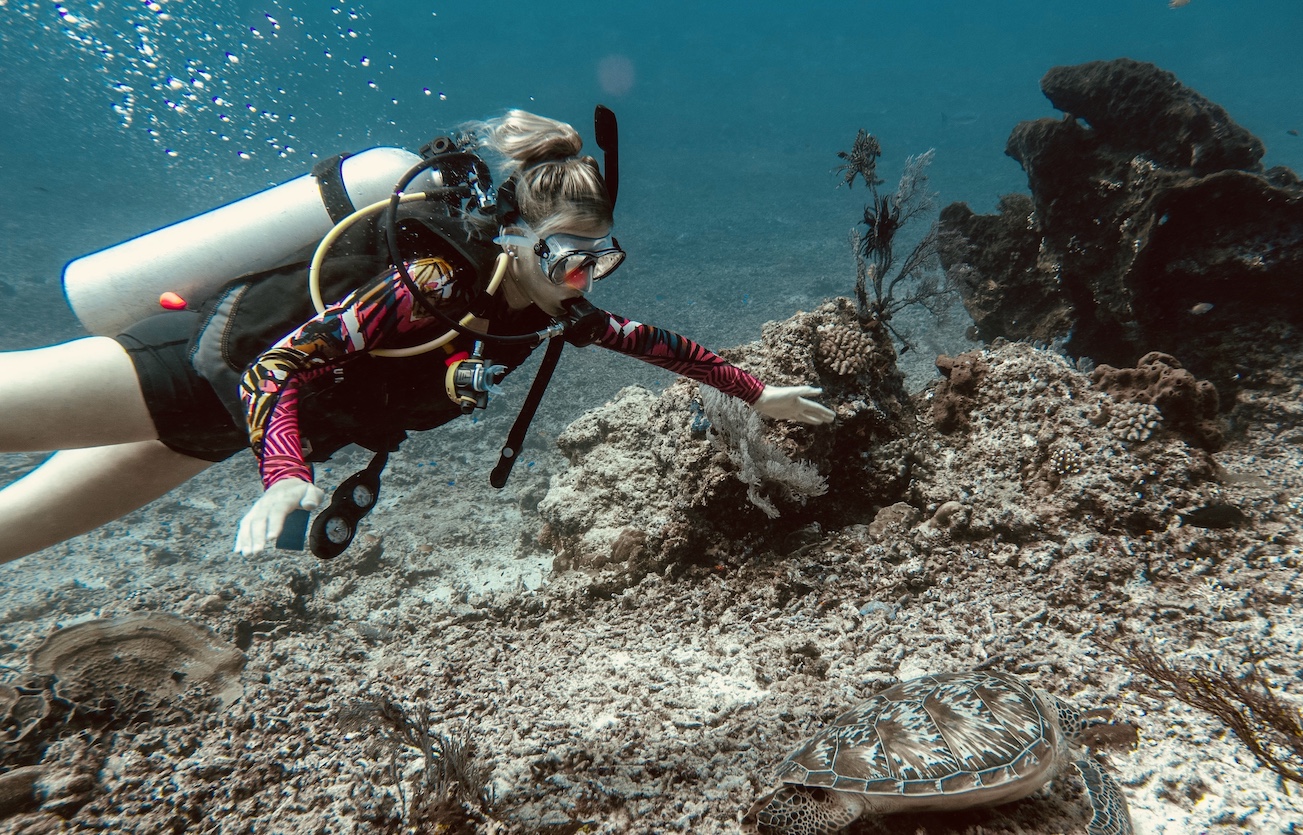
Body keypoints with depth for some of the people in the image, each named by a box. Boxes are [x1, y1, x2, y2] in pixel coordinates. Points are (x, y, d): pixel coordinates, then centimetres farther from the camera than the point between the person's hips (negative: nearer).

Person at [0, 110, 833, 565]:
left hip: (226, 419, 6)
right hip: (208, 365, -6)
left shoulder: (550, 311, -9)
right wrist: (286, 475, -50)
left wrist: (757, 392, 5)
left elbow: (648, 339, 2)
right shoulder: (435, 284, -33)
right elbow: (278, 366, -33)